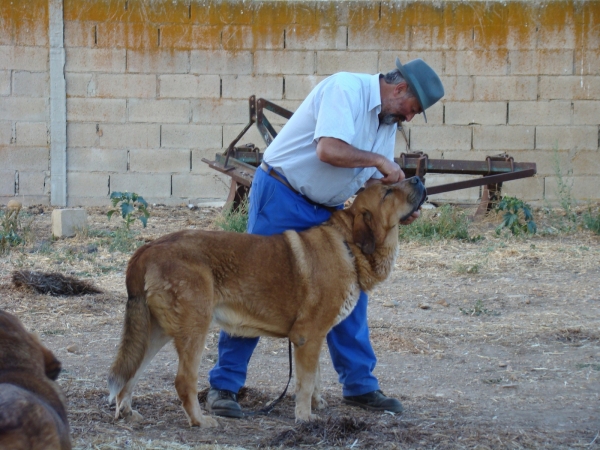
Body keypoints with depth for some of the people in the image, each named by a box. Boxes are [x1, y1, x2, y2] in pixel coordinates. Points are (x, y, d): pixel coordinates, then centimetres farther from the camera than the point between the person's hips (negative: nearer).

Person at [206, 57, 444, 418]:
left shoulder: (388, 121, 9)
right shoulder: (347, 89, -19)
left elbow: (370, 181, 12)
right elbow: (329, 149, -32)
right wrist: (380, 160, -21)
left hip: (328, 211, 9)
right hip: (282, 197, -8)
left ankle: (360, 385, 17)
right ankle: (224, 386, 2)